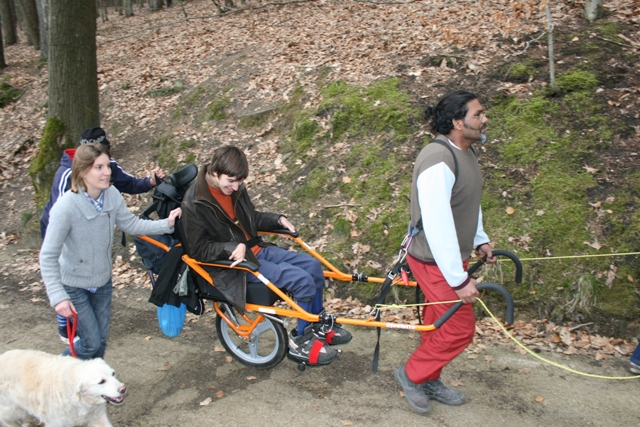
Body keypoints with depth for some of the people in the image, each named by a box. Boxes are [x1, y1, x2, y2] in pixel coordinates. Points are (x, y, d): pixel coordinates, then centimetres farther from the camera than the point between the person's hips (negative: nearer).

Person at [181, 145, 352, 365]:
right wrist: (233, 248, -30)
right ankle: (299, 341, 1)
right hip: (233, 264, -8)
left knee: (312, 265, -1)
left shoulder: (235, 188, 4)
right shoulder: (194, 204, -19)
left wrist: (277, 220, 3)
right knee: (302, 280, -20)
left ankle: (317, 326, 18)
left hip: (257, 249, 8)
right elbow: (199, 249, -17)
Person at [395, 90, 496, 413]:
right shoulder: (438, 160, -27)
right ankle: (412, 374, 20)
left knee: (440, 323, 19)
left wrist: (480, 240, 18)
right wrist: (459, 279, -26)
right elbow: (437, 224, -30)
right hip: (435, 262, -9)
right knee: (460, 328, -1)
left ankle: (429, 381, 37)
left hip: (455, 256, 9)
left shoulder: (467, 152, 5)